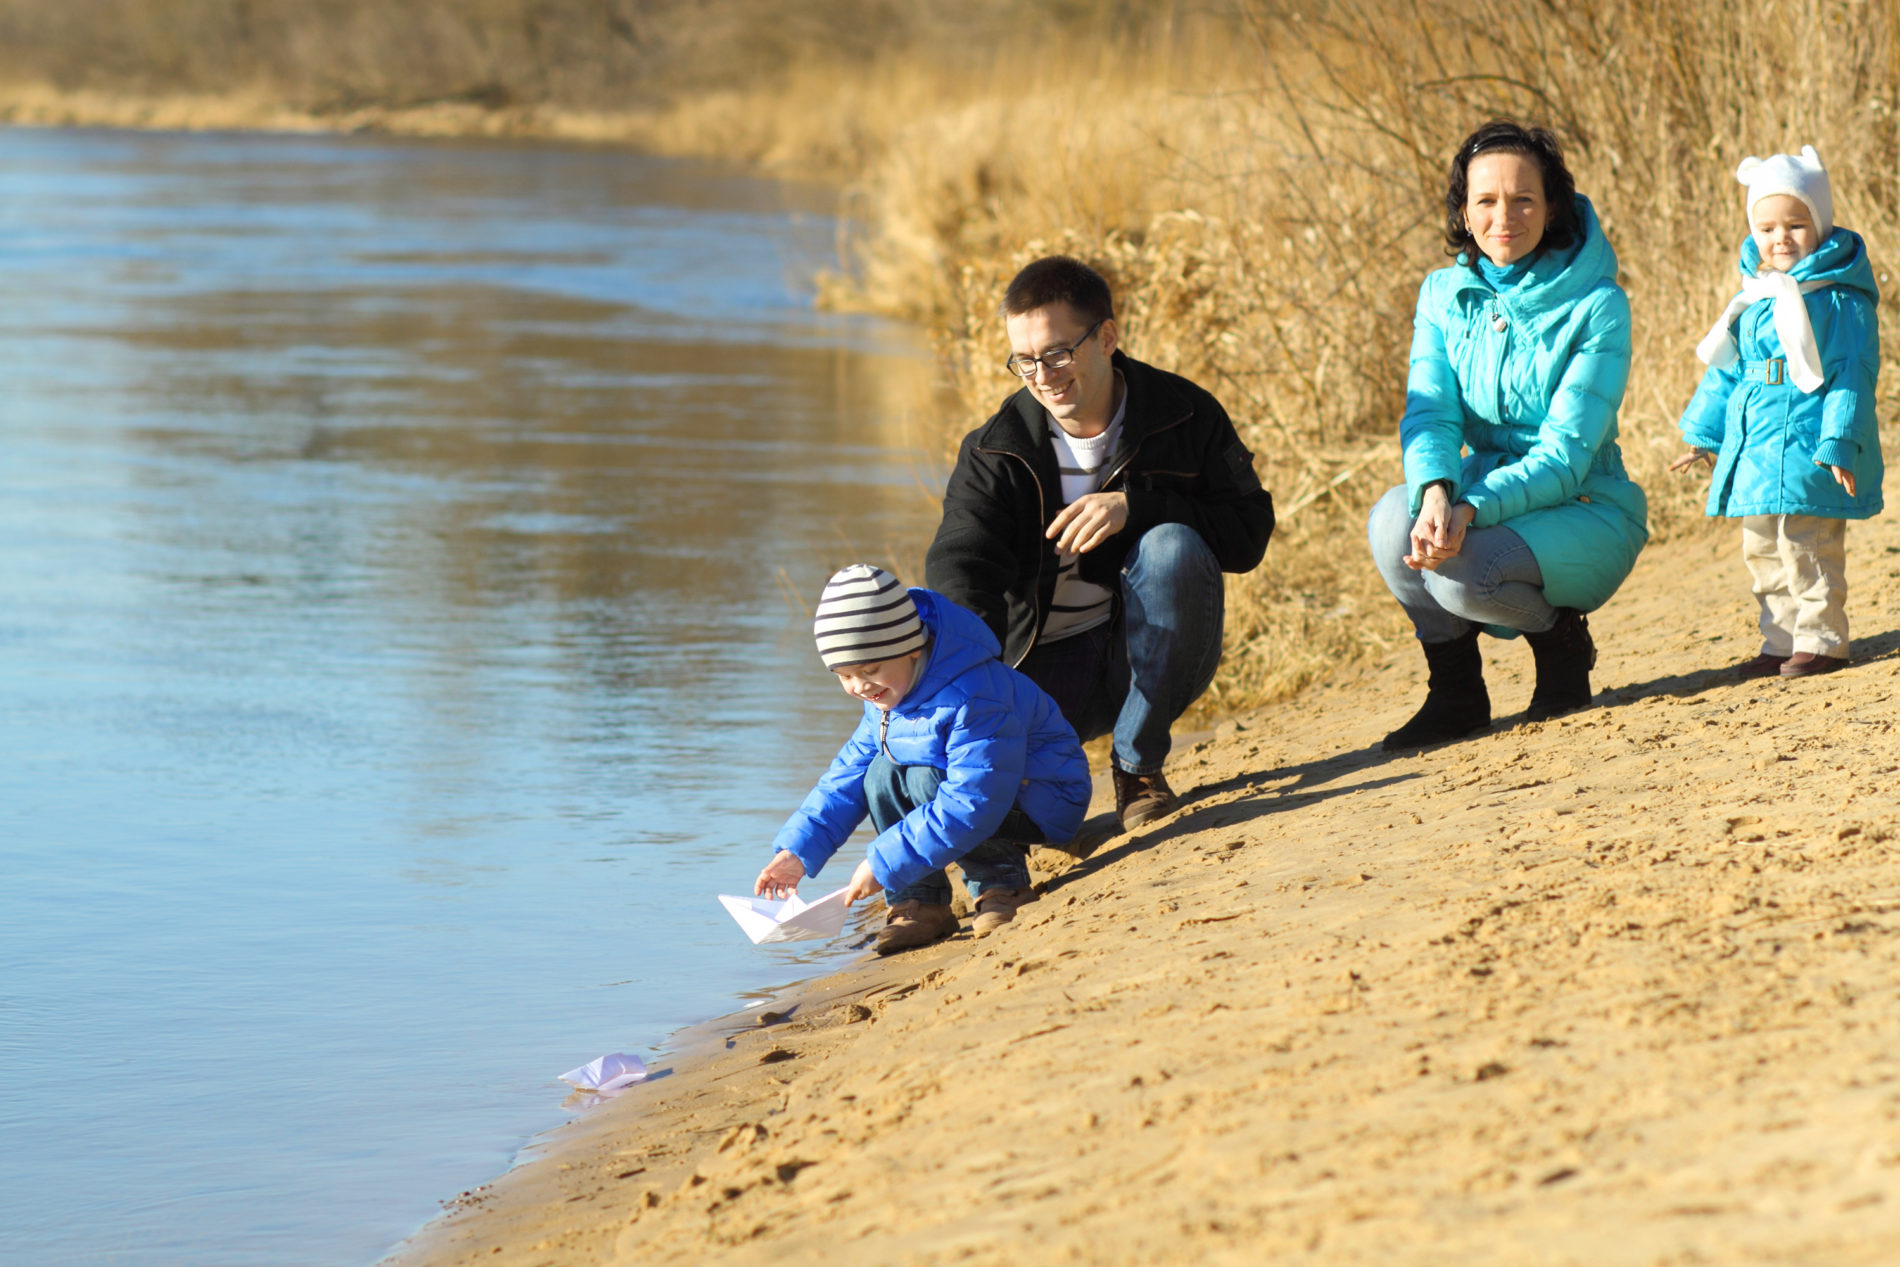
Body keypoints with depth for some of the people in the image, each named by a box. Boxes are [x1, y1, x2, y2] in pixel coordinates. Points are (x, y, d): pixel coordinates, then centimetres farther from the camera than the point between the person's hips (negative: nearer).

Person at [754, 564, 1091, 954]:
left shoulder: (972, 698, -32)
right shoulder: (887, 697, -2)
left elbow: (970, 806, -35)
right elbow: (849, 775, 4)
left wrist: (883, 864, -32)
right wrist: (796, 851, -8)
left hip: (1044, 800, -9)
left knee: (926, 781, -29)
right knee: (881, 774, -11)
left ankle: (1003, 885, -14)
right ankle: (921, 904, -6)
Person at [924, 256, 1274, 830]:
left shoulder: (1185, 416, -6)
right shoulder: (995, 453, -8)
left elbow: (1248, 533, -10)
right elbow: (958, 572, -21)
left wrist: (1134, 507, -24)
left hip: (1157, 656, 1)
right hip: (1043, 664, 0)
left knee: (1173, 546, -30)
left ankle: (1139, 762, -14)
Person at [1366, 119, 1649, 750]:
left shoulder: (1596, 307, -13)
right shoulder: (1444, 295, 2)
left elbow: (1565, 453, -19)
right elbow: (1430, 414, -9)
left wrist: (1470, 511, -35)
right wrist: (1435, 494, -33)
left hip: (1584, 510, -5)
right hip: (1486, 500, 5)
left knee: (1460, 572, -33)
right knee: (1393, 517, -27)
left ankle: (1562, 642, 2)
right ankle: (1454, 691, -5)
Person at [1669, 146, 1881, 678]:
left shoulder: (1840, 300, -9)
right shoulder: (1754, 298, 13)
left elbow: (1850, 374, -12)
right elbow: (1726, 370, 22)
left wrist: (1840, 440, -18)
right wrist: (1705, 434, 23)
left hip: (1809, 451, -8)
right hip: (1755, 454, 8)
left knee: (1808, 549, -8)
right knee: (1763, 552, 13)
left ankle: (1821, 639, 4)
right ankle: (1783, 642, 23)